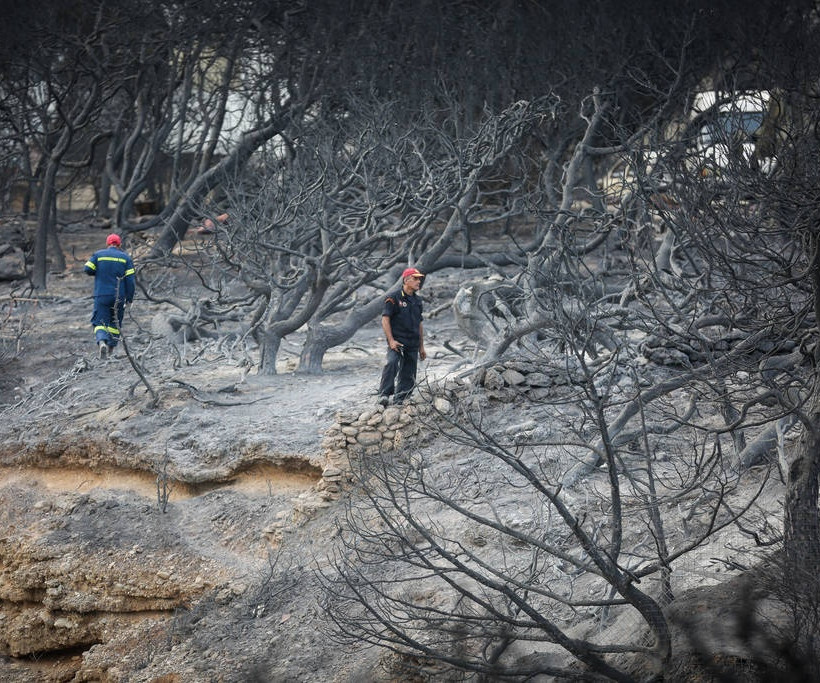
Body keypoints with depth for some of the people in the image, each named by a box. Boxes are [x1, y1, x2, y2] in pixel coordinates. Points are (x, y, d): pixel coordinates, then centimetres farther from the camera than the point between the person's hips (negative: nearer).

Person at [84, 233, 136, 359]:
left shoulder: (98, 255, 3)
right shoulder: (125, 258, 4)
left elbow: (87, 269, -3)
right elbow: (130, 280, -1)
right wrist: (129, 297, 4)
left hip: (101, 296, -1)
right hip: (118, 297, 1)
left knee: (99, 322, -2)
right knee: (115, 323, 15)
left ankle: (102, 341, -30)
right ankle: (110, 349, 16)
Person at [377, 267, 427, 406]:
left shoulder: (417, 300, 17)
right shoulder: (394, 298, -4)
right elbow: (385, 319, -8)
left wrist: (421, 347, 21)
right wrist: (391, 340, -17)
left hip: (413, 345, 7)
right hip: (397, 341, -7)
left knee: (408, 376, 4)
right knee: (392, 362, -31)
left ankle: (399, 400, 14)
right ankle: (384, 395, -32)